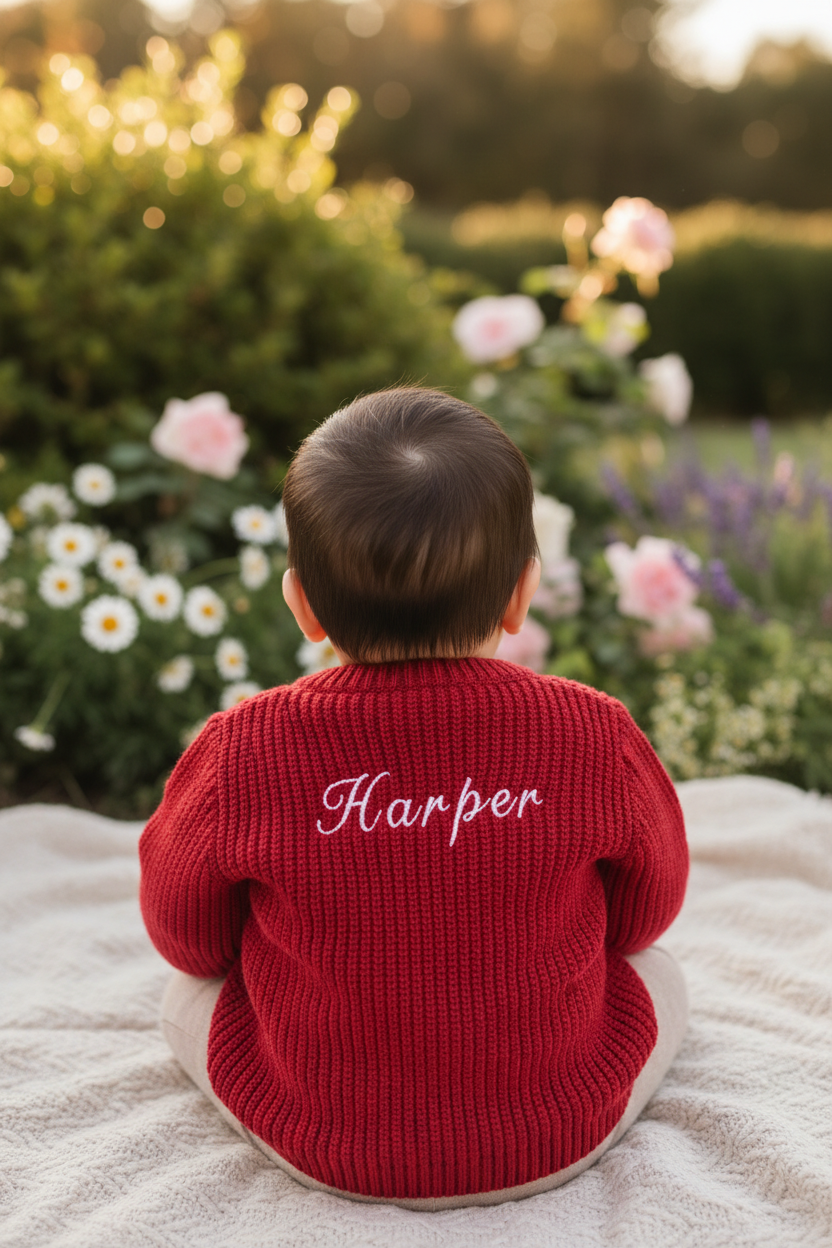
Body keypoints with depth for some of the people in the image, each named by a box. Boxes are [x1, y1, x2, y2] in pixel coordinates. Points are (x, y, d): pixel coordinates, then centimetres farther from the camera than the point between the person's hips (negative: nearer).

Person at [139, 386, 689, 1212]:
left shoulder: (241, 755, -23)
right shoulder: (596, 740, -22)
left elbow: (186, 936, -3)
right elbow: (644, 915, -2)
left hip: (325, 1153, 0)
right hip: (563, 1142, 1)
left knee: (187, 996, 25)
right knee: (657, 978, 29)